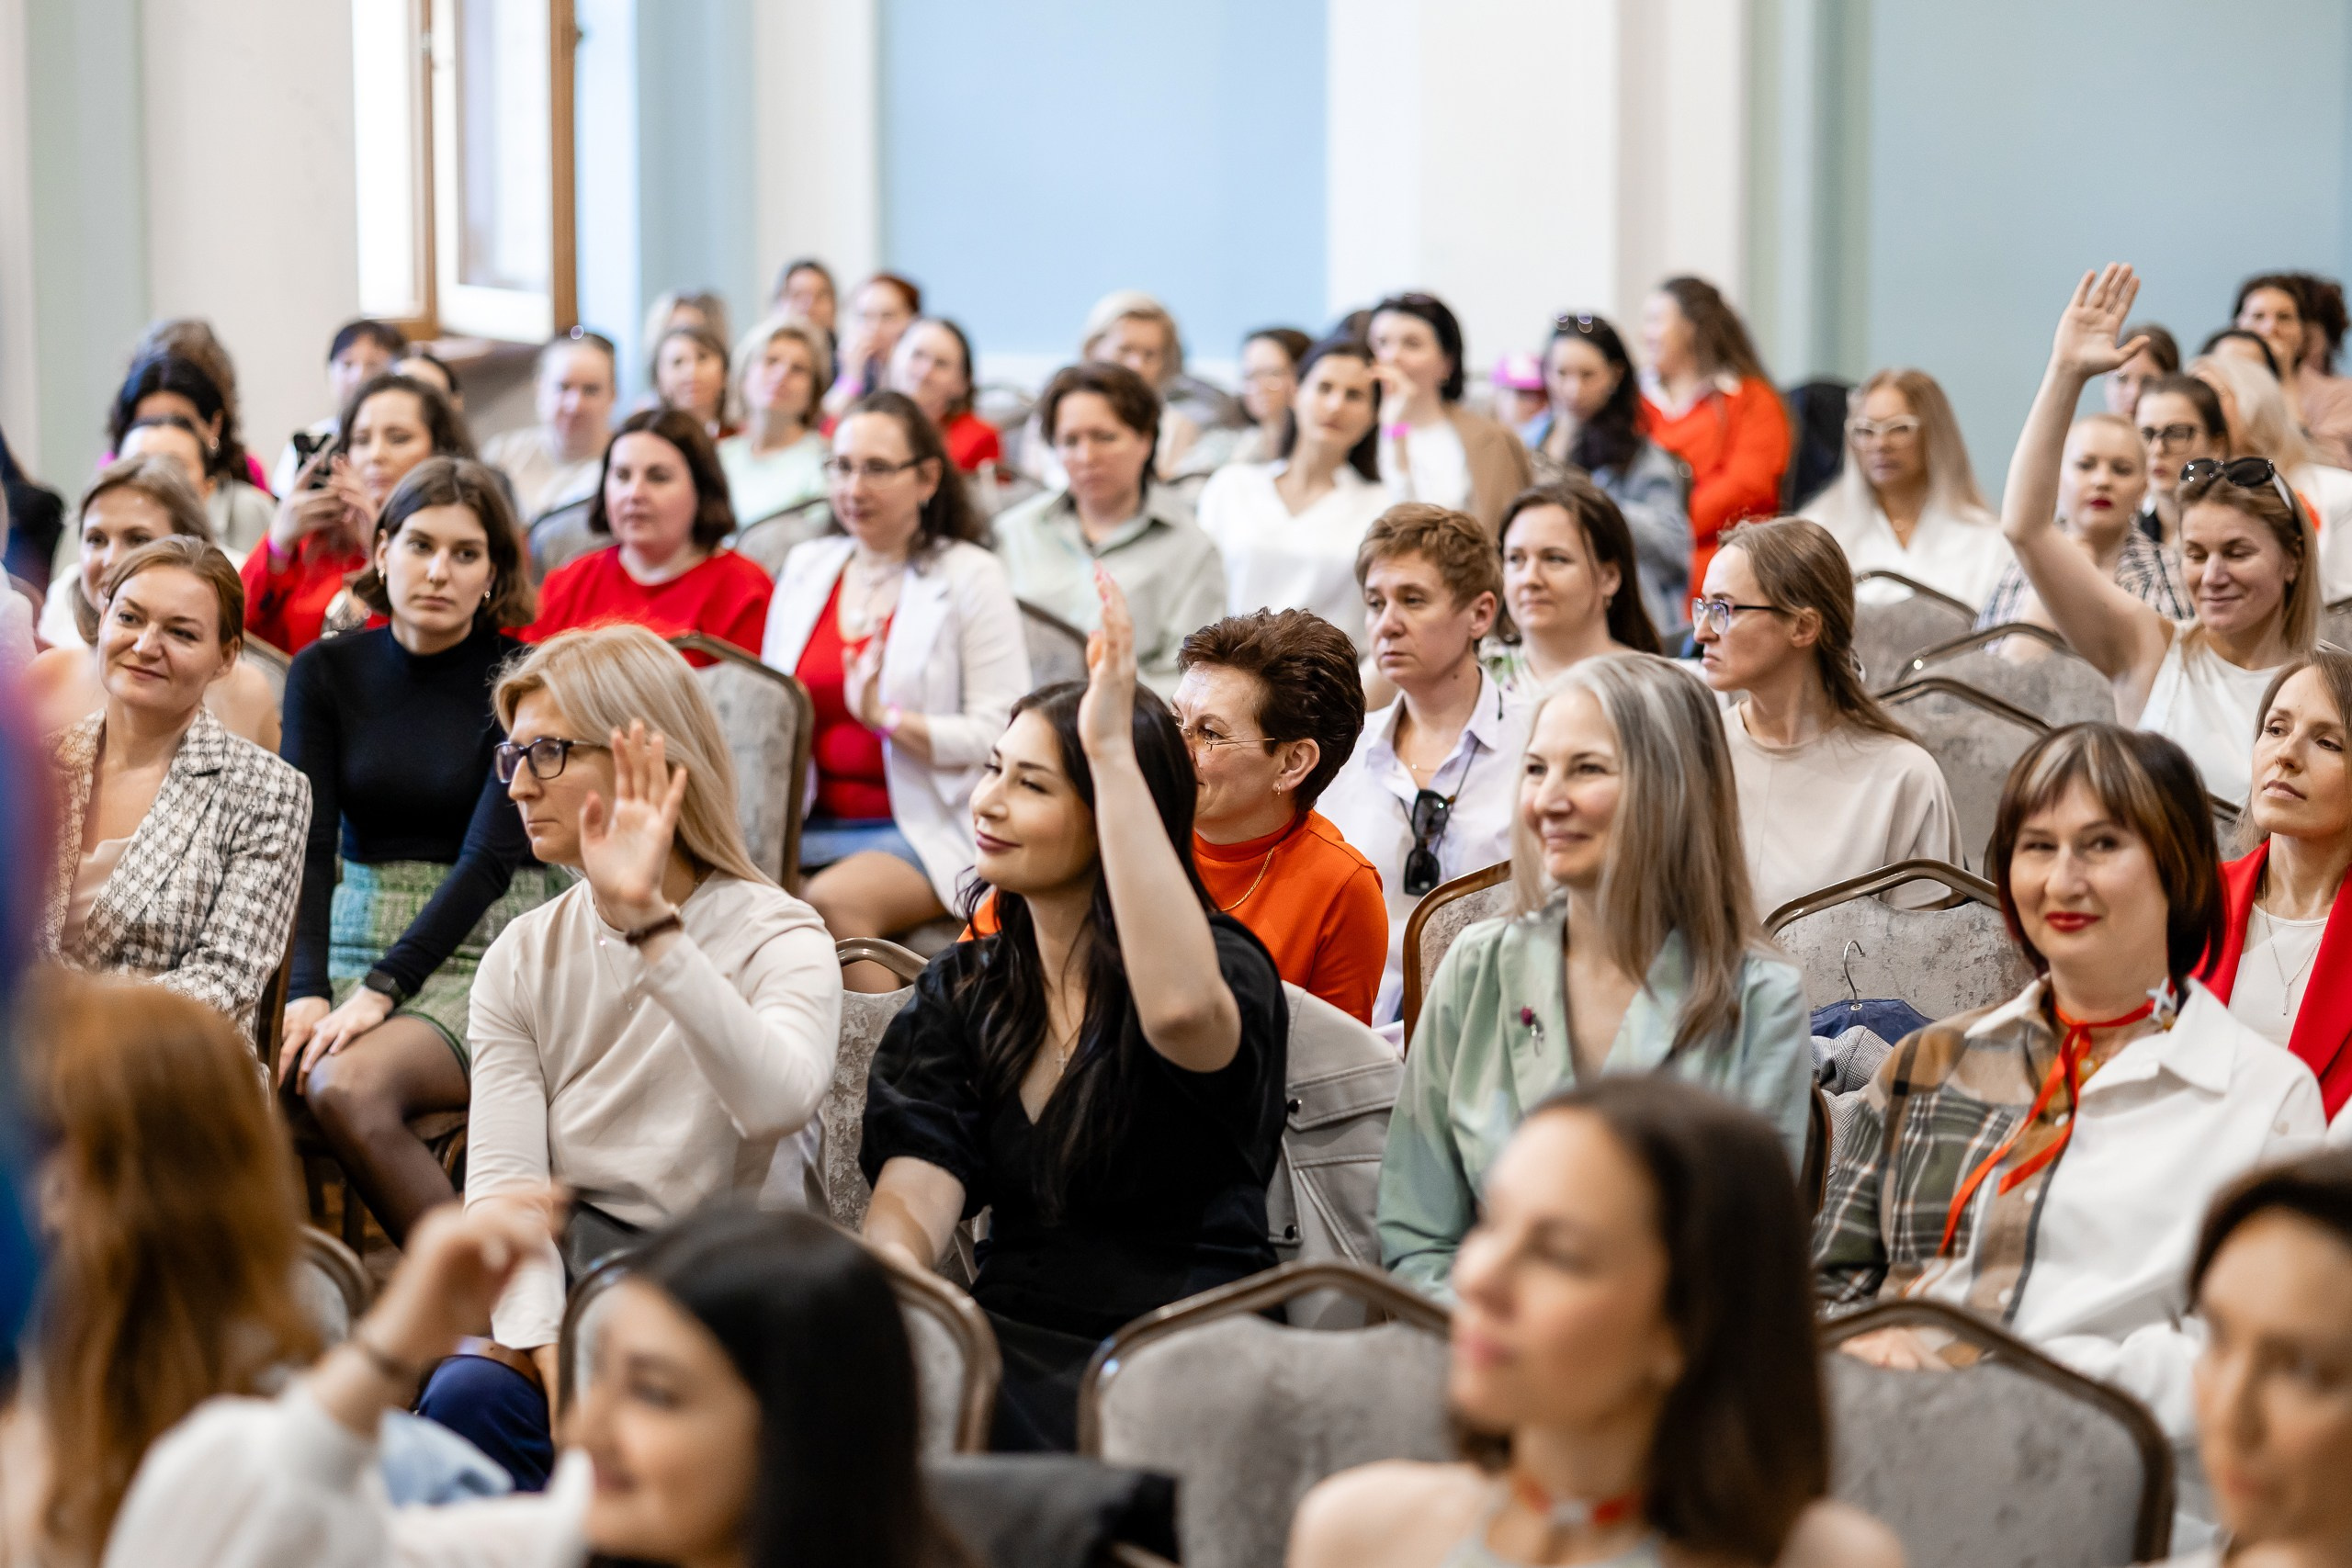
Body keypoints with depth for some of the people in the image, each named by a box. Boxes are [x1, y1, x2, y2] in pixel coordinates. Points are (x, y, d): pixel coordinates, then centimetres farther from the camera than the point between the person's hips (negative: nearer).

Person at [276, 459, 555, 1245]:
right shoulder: (326, 672, 6)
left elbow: (489, 856, -11)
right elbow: (308, 844, -2)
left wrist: (383, 988, -21)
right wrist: (307, 992, -18)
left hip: (484, 952, -4)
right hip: (355, 939, 4)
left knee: (347, 1086, -33)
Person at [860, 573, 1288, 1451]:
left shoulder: (1231, 965, -4)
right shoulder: (961, 991, 14)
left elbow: (1182, 1008, -32)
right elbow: (913, 1195, 0)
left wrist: (1114, 755, -28)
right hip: (1009, 1338, 5)